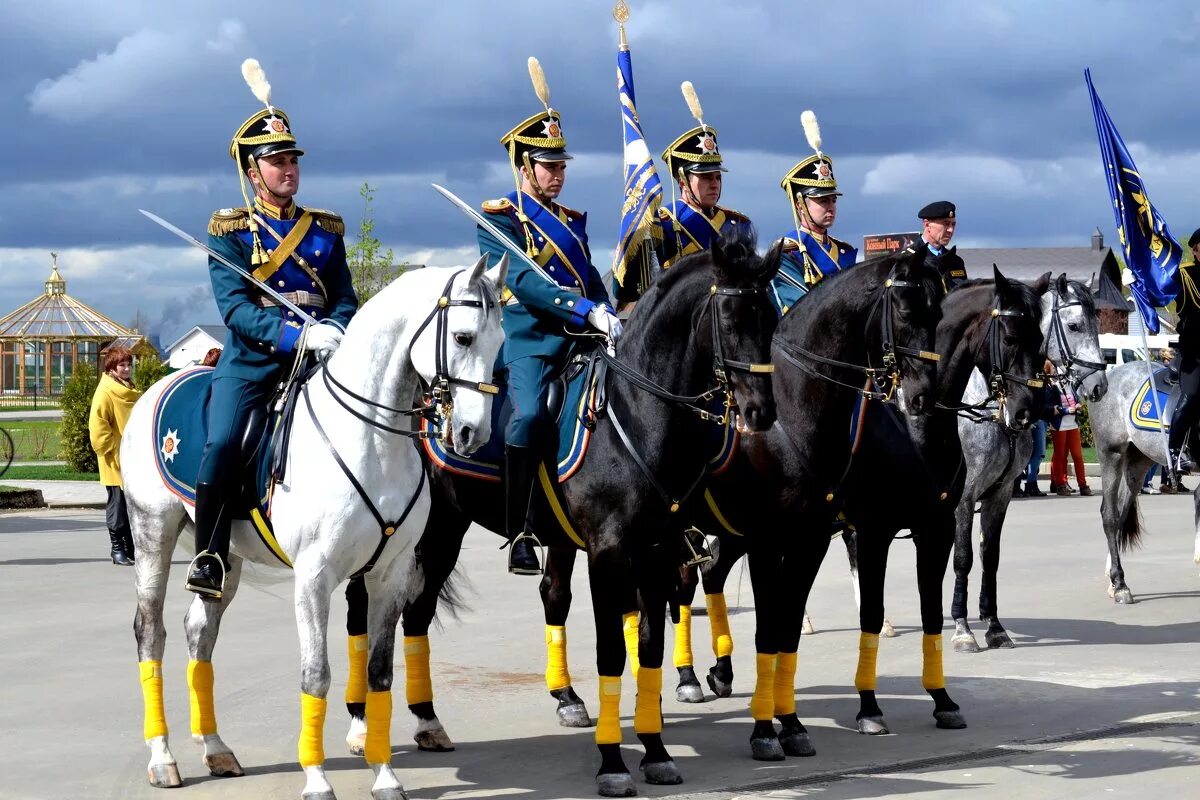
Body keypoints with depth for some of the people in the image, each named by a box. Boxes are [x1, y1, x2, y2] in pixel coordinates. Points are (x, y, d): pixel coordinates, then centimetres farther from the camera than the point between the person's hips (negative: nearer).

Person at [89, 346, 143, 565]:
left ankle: (131, 549, 17)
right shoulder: (105, 392, -9)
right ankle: (117, 549, 5)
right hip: (115, 462, -7)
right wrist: (110, 448, -16)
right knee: (118, 504, -2)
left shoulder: (132, 391, 15)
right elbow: (97, 424, -16)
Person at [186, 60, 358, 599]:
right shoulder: (229, 233, 5)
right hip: (250, 359, -3)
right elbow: (236, 308, -8)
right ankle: (208, 555, -13)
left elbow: (346, 302, 11)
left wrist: (333, 333, -14)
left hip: (319, 360, 3)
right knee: (222, 444, -24)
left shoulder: (326, 231, 15)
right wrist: (296, 335, -22)